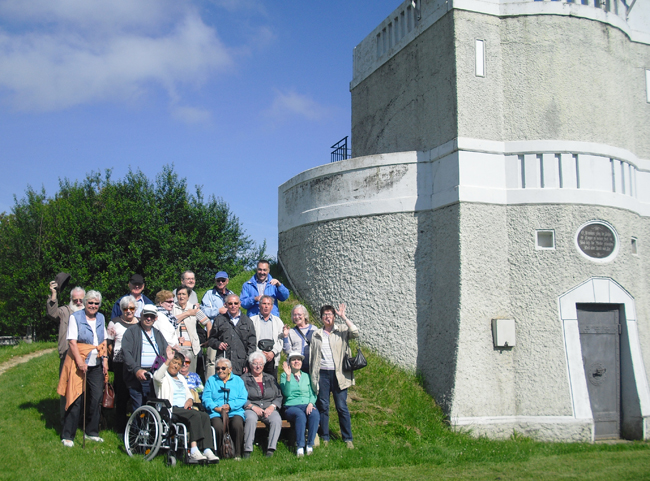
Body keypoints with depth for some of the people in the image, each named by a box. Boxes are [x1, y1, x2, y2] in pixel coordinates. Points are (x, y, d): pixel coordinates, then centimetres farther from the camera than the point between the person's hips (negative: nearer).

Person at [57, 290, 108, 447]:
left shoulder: (101, 318, 12)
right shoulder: (75, 317, -4)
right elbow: (72, 342, -10)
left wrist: (105, 360, 5)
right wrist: (80, 362, -18)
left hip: (97, 365, 5)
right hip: (79, 364, -5)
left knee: (96, 398, 5)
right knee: (76, 399, -5)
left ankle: (91, 432, 18)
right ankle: (67, 436, 3)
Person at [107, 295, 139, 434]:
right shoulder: (115, 323, 6)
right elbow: (108, 343, 8)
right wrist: (113, 357, -2)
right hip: (121, 364, -2)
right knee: (122, 396, 0)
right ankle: (120, 428, 10)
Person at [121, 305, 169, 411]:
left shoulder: (158, 334, 21)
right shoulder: (132, 331, 5)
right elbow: (126, 352, -7)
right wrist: (136, 369, -19)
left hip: (155, 377, 4)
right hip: (137, 378, -4)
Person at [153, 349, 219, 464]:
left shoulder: (181, 378, 31)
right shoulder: (163, 376, 9)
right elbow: (157, 377, -17)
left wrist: (190, 400, 3)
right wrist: (168, 360, -26)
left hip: (184, 409, 6)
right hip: (170, 410, -6)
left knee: (205, 416, -24)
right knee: (195, 415, -33)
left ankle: (207, 450, -37)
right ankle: (194, 450, -40)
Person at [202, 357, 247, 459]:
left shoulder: (238, 380, 19)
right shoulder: (211, 380, 20)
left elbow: (243, 398, 5)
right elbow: (206, 398, 7)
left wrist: (230, 406, -11)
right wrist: (216, 408, -11)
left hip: (235, 412, 0)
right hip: (216, 413, 0)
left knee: (237, 425, -34)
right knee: (218, 427, -33)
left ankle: (237, 454, -19)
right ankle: (219, 454, -14)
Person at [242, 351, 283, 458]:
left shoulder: (271, 379, 21)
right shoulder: (244, 379, 12)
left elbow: (279, 396, 14)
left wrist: (272, 407, -5)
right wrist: (253, 407, -13)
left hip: (269, 409, 2)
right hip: (251, 409, -2)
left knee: (277, 420, -30)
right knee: (251, 419, -37)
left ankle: (271, 449, -31)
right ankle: (247, 450, -34)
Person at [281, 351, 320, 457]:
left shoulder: (307, 376, 21)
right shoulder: (284, 376, 12)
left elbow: (313, 394, 12)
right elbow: (286, 393, -4)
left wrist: (310, 403, -8)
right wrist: (288, 376, -13)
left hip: (307, 405, 2)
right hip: (291, 407, -2)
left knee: (315, 414, -32)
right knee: (300, 415, -36)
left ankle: (310, 444, -28)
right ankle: (300, 446, -33)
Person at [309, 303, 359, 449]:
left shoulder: (342, 331, 7)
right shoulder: (316, 335, 14)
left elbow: (355, 333, -13)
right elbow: (312, 356, 15)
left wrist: (343, 317, -13)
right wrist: (312, 376, 10)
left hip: (338, 374, -2)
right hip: (322, 374, 2)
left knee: (342, 407, -1)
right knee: (323, 407, 4)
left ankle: (348, 439, 8)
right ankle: (325, 438, 14)